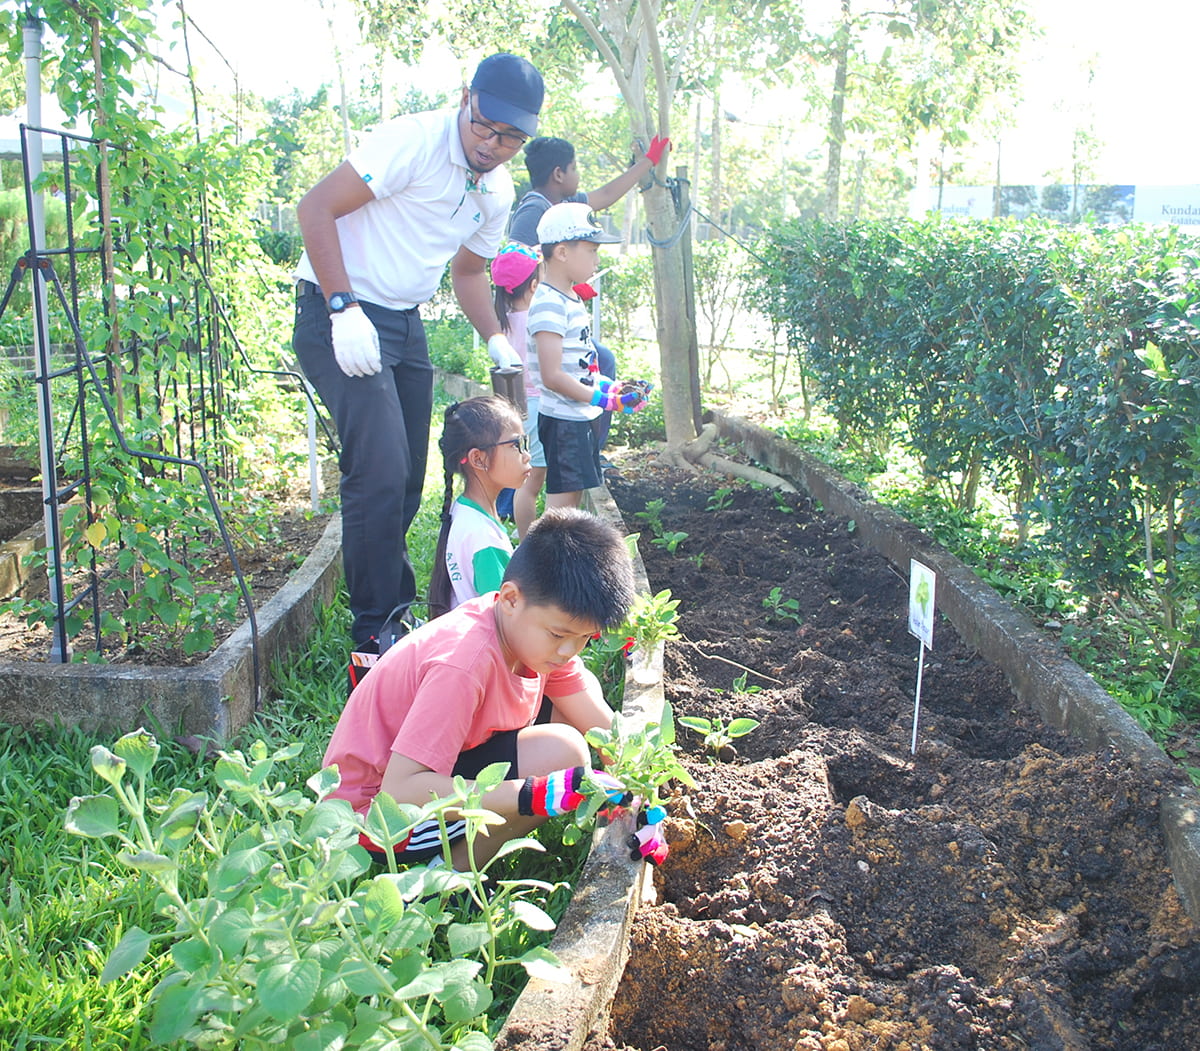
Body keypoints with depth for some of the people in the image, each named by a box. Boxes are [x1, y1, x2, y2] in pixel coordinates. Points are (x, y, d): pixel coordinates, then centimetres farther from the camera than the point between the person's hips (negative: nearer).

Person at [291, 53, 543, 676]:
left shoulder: (497, 192, 8)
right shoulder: (413, 142, -17)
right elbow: (316, 208, -20)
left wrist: (495, 338, 7)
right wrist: (344, 308, -27)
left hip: (405, 322, 8)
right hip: (340, 313, -8)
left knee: (406, 481, 10)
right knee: (381, 471, -17)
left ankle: (394, 610, 26)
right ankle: (374, 635, -6)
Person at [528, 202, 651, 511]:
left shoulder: (571, 299, 13)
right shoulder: (548, 304, -19)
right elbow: (552, 376, -24)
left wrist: (614, 387, 11)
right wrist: (604, 399, -23)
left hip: (583, 417, 10)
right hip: (563, 419, -10)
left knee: (573, 497, 16)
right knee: (561, 499, -5)